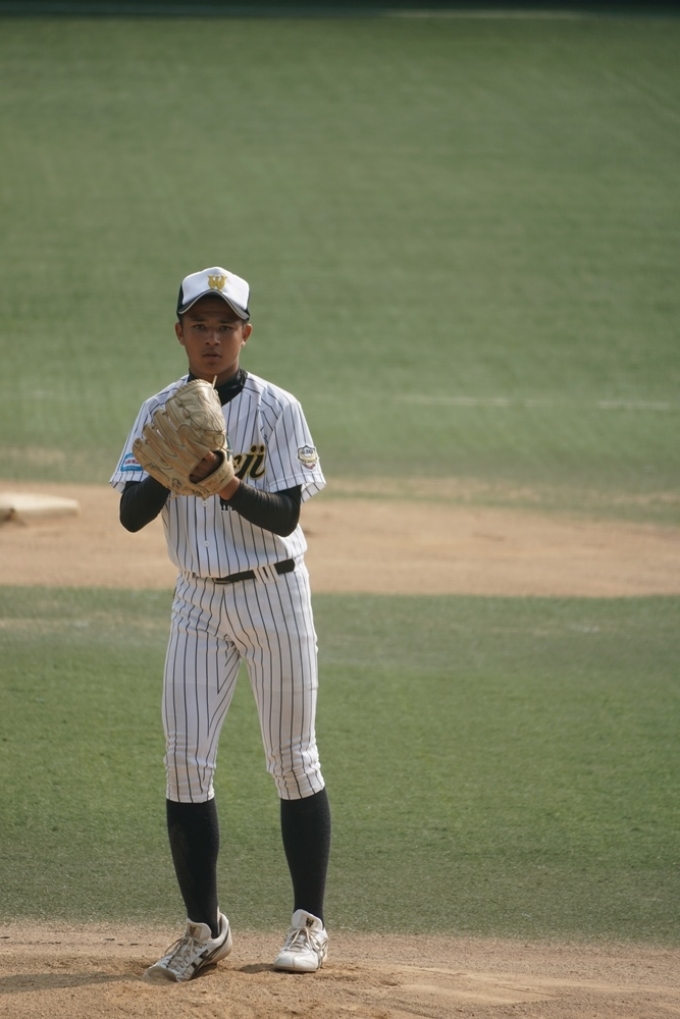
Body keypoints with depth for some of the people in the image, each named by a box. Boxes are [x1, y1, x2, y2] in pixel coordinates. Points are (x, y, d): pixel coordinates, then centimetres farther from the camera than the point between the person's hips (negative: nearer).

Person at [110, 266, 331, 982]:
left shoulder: (276, 409, -8)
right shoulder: (160, 412, 2)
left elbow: (284, 516, -14)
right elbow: (131, 515, -5)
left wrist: (228, 486, -31)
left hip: (273, 594, -3)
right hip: (198, 601, 3)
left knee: (292, 760, 2)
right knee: (185, 761, -4)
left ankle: (309, 922, 12)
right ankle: (204, 929, 5)